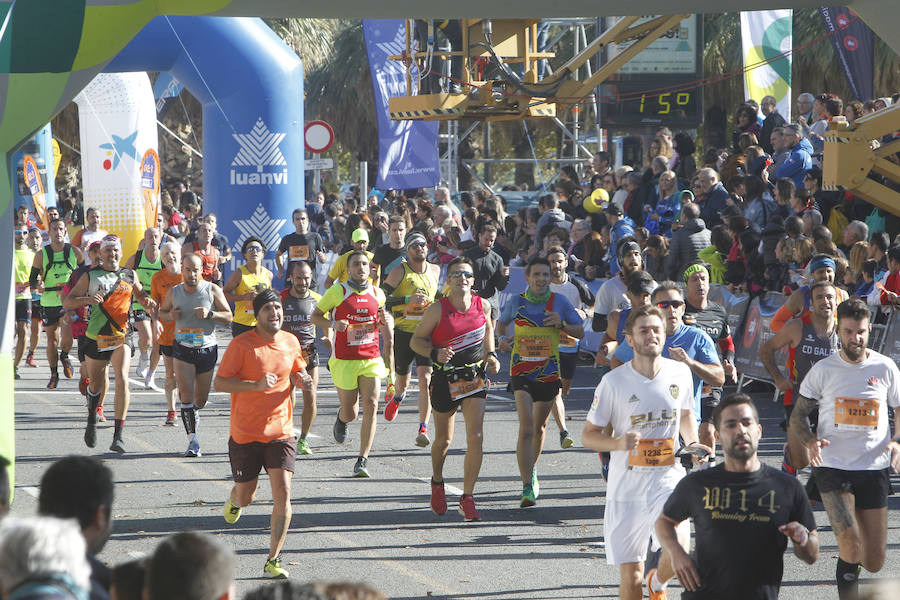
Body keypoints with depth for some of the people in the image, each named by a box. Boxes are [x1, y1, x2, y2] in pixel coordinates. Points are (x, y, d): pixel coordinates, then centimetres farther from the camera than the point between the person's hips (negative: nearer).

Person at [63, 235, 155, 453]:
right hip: (96, 337, 0)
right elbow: (67, 301, 0)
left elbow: (141, 296, 24)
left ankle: (119, 435, -20)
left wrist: (148, 302, 0)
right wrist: (86, 299, -20)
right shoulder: (90, 277, 3)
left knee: (122, 379, -19)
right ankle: (92, 422, 43)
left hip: (121, 337, 0)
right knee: (95, 382, 14)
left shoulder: (130, 276, 9)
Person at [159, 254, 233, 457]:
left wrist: (209, 314, -20)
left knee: (201, 399, 9)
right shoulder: (173, 293, 1)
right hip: (183, 349, 0)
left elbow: (228, 316, -2)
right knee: (186, 393, -16)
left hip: (207, 349, 0)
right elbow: (162, 312, 16)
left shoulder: (212, 290, -3)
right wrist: (170, 315, -7)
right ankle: (192, 440, -16)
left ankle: (193, 415, 45)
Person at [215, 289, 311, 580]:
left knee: (282, 493, -11)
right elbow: (220, 383, -13)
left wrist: (300, 379, -2)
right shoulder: (242, 344, -11)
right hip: (245, 433, -3)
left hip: (281, 432, 3)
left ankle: (273, 560, -4)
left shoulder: (291, 342, 4)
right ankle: (234, 500, 49)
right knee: (246, 497, 9)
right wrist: (256, 384, -26)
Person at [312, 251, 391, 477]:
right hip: (344, 360, -2)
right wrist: (333, 324, -17)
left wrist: (384, 322, 1)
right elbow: (315, 316, 3)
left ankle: (362, 461, -9)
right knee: (350, 414, 2)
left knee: (371, 406, -13)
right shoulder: (337, 291, -5)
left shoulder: (377, 293, 7)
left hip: (371, 359, 2)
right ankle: (341, 419, 43)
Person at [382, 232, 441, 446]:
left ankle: (423, 430, -17)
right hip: (403, 332, -1)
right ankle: (398, 396, 53)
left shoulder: (435, 270, 9)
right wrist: (408, 300, -18)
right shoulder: (399, 272, -5)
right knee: (402, 379, 14)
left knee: (425, 379, -16)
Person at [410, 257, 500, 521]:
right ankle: (437, 482, 41)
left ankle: (467, 499, -4)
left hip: (475, 377, 2)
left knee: (476, 437, -11)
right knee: (443, 439, 11)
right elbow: (416, 340, -5)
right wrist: (435, 354, -24)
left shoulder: (483, 306, -3)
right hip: (445, 379, -2)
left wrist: (490, 355, 4)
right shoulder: (438, 310, -13)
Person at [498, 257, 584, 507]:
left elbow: (580, 333, 5)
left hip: (549, 373, 2)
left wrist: (561, 324, -14)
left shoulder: (559, 302, -1)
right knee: (526, 429, -16)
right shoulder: (516, 303, -2)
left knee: (539, 428, 18)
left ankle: (531, 470, 45)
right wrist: (503, 339, -3)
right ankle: (528, 487, -19)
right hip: (521, 373, -2)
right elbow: (501, 323, 18)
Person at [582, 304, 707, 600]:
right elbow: (588, 435, -1)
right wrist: (619, 442, -21)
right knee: (630, 575, 0)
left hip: (669, 479, 1)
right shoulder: (614, 381, -7)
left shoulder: (680, 373, 1)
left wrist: (692, 444, 2)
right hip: (626, 484, -1)